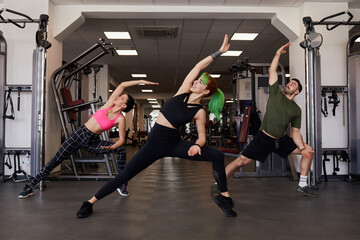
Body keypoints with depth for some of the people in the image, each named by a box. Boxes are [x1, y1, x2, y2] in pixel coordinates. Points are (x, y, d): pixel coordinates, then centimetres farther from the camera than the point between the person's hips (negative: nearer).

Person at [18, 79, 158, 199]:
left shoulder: (120, 119, -7)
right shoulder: (109, 104, -2)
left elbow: (122, 139, -9)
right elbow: (122, 85, -6)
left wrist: (112, 147, -30)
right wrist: (140, 81, -7)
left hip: (93, 141, -1)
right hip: (80, 134, 1)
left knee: (121, 150, -21)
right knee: (55, 161, -1)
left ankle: (122, 185, -10)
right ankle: (30, 186, 13)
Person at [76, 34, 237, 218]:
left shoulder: (199, 112, -4)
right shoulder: (184, 91, 0)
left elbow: (202, 137, -1)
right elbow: (198, 66, -2)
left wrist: (197, 145, -24)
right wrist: (219, 53, -4)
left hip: (174, 144, -1)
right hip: (155, 142, 1)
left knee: (217, 156, -17)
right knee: (126, 174, -2)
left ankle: (224, 197, -1)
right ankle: (90, 202, 13)